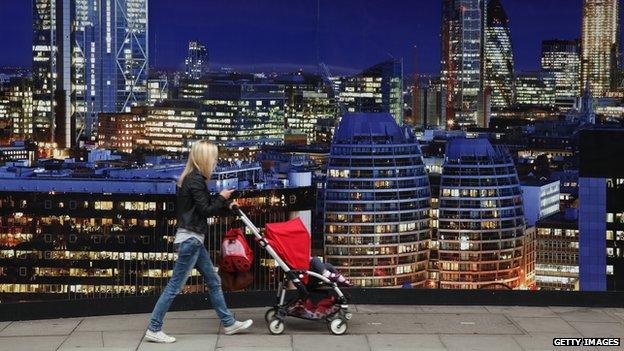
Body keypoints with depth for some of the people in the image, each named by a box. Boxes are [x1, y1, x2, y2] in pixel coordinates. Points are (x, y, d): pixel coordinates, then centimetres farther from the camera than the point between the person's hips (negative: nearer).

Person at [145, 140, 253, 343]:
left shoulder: (190, 178, 13)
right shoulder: (195, 181, -16)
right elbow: (206, 210, -15)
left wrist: (226, 206, 15)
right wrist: (222, 198, 0)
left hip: (192, 239, 10)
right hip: (190, 239, -10)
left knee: (213, 281, 15)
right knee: (175, 286, -6)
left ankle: (229, 323, 23)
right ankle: (153, 330, -2)